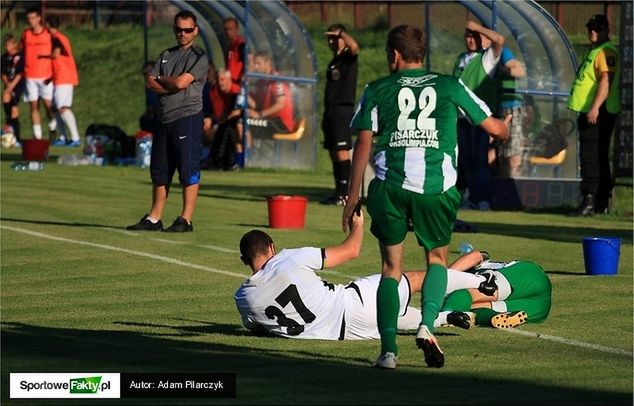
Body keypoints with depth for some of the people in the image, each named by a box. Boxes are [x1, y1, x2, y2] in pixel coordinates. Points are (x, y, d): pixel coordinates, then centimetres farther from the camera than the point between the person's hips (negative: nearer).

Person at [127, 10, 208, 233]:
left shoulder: (199, 57, -1)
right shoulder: (166, 55, 19)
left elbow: (180, 82, -13)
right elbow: (150, 83, 8)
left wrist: (161, 79, 4)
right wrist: (171, 86, -8)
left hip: (187, 117, -7)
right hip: (164, 118, 7)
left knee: (189, 171, -7)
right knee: (160, 171, 10)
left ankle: (186, 219, -7)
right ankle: (154, 218, 16)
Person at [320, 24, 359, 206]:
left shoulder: (348, 57, -5)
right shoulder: (333, 61, 20)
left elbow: (354, 46, -30)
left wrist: (341, 32, -17)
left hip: (343, 109, -9)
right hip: (330, 109, 9)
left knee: (342, 151, -12)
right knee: (333, 153, 9)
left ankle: (344, 193, -13)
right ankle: (338, 192, 13)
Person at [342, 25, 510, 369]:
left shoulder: (377, 91, 10)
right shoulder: (450, 86, 11)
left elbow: (363, 143, 5)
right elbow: (494, 128, 17)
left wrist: (353, 197, 9)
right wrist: (505, 127, 41)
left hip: (389, 186, 0)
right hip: (437, 186, 0)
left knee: (391, 266, 12)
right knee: (437, 258, 21)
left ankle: (388, 347, 1)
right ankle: (427, 324, -4)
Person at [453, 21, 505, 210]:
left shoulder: (487, 57, -2)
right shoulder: (460, 59, 17)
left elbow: (499, 40, -20)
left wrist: (478, 27, -12)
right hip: (461, 116, 6)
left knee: (479, 158, -10)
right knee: (465, 159, 7)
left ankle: (484, 199, -8)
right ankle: (472, 198, 13)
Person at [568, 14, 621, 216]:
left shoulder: (607, 52, -13)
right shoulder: (594, 51, 20)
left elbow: (606, 80, -23)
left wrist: (595, 107, -30)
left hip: (599, 113, -11)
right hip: (589, 112, 11)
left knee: (591, 156, -14)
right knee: (599, 157, 13)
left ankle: (590, 199, -18)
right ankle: (603, 202, 18)